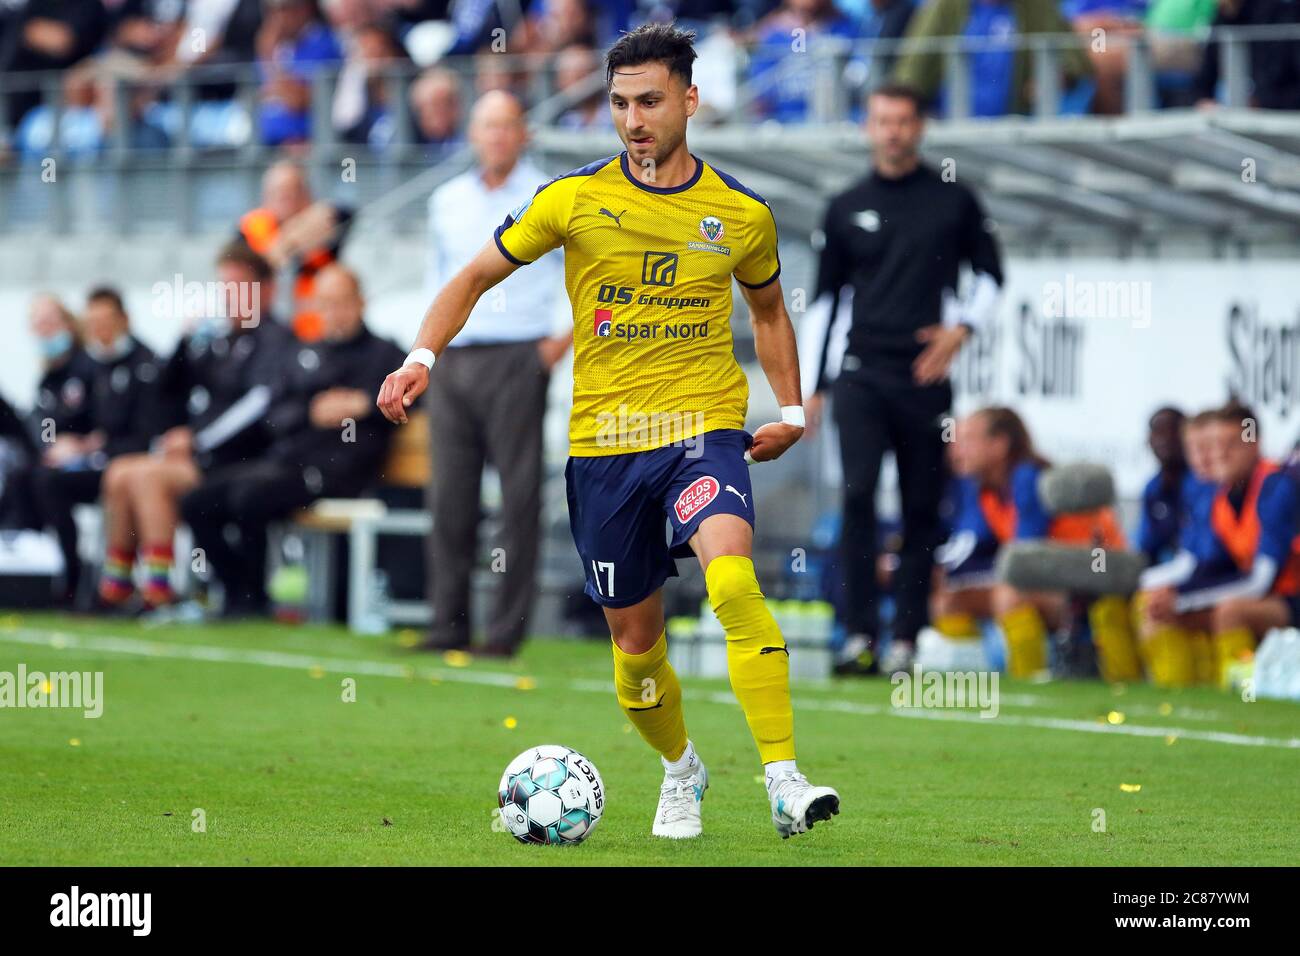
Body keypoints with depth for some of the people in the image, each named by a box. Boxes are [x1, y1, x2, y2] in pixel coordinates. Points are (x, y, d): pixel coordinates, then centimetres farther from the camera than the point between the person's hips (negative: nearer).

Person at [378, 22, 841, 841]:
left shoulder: (741, 214, 2)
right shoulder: (575, 199, -1)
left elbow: (768, 309, 21)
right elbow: (476, 278, 8)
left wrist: (792, 410, 11)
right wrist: (423, 358, -7)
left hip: (703, 428, -2)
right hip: (603, 440, 2)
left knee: (731, 577, -29)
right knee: (635, 637, 9)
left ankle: (784, 779, -29)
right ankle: (681, 769, 38)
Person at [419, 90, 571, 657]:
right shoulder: (446, 201, 14)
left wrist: (568, 335, -5)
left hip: (516, 361, -5)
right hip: (452, 363, 5)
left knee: (519, 498, -6)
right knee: (449, 498, 2)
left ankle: (507, 629, -5)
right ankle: (448, 626, 6)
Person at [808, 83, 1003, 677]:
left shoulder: (954, 201, 7)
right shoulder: (846, 208, 10)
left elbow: (989, 274, 14)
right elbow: (826, 296, 15)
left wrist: (962, 327, -5)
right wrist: (813, 385, 12)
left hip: (925, 379, 0)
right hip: (862, 375, 0)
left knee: (922, 510, 1)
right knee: (858, 493, -16)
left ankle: (905, 640, 6)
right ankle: (860, 635, -16)